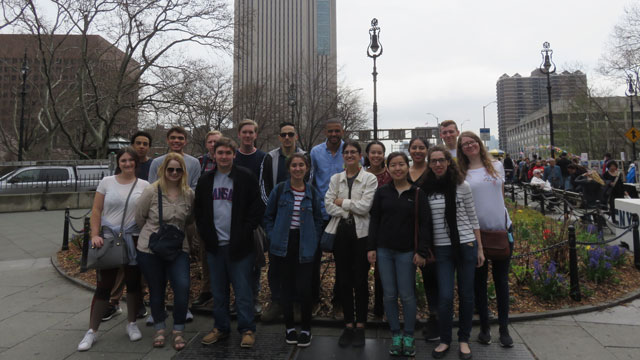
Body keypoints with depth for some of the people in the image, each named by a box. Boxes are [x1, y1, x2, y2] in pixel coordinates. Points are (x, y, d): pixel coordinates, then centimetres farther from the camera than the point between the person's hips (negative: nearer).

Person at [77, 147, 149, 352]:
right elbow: (96, 210, 2)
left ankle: (131, 324, 27)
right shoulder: (107, 182, 2)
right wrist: (95, 235, -7)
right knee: (103, 285, 3)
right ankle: (92, 331, 16)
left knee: (133, 283, 10)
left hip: (134, 240, 1)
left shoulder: (144, 185, 1)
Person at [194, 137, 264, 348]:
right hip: (214, 245, 4)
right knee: (218, 291, 14)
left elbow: (258, 208, -5)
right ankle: (221, 327, 29)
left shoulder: (246, 178, -4)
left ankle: (247, 329, 16)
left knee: (243, 290, 2)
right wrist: (205, 234, 3)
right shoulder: (206, 180, 9)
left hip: (239, 245, -4)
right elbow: (198, 210, 15)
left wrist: (245, 232, -12)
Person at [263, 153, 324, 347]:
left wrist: (313, 241, 2)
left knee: (303, 288, -4)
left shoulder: (313, 193, 3)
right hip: (284, 245, 0)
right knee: (286, 287, 8)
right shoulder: (279, 190, 0)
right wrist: (274, 237, -1)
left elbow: (318, 220, 10)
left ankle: (306, 329, 16)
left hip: (304, 246, 0)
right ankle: (289, 326, 26)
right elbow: (268, 217, 8)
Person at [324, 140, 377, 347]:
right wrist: (351, 210, -10)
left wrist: (342, 202, -5)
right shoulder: (335, 178, 10)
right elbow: (328, 205, -1)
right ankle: (348, 325, 21)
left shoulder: (370, 178, 0)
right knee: (344, 280, 8)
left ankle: (360, 326, 17)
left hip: (360, 233, -3)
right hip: (340, 232, 3)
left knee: (360, 280, 3)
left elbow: (365, 207, -11)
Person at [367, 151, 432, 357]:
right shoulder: (382, 192, 4)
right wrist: (371, 247, 1)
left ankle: (409, 336, 23)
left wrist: (422, 251, -7)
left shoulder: (417, 193, -1)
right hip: (384, 251, 2)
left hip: (407, 252, -2)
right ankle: (396, 335, 23)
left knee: (407, 295, 4)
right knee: (389, 295, 8)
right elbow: (374, 221, 6)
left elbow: (425, 224, -2)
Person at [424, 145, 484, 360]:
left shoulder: (462, 185, 0)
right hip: (442, 248, 0)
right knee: (445, 297, -4)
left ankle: (464, 339, 28)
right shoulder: (426, 188, 1)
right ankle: (444, 340, 18)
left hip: (466, 245, 0)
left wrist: (480, 248, 4)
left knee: (466, 295, 8)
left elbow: (472, 217, 5)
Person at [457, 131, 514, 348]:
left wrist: (505, 220, 9)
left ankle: (504, 328, 21)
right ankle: (484, 327, 21)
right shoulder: (461, 173, -1)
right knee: (479, 280, 8)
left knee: (501, 279, 10)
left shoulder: (496, 166, 6)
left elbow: (501, 196, 13)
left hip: (502, 228, 2)